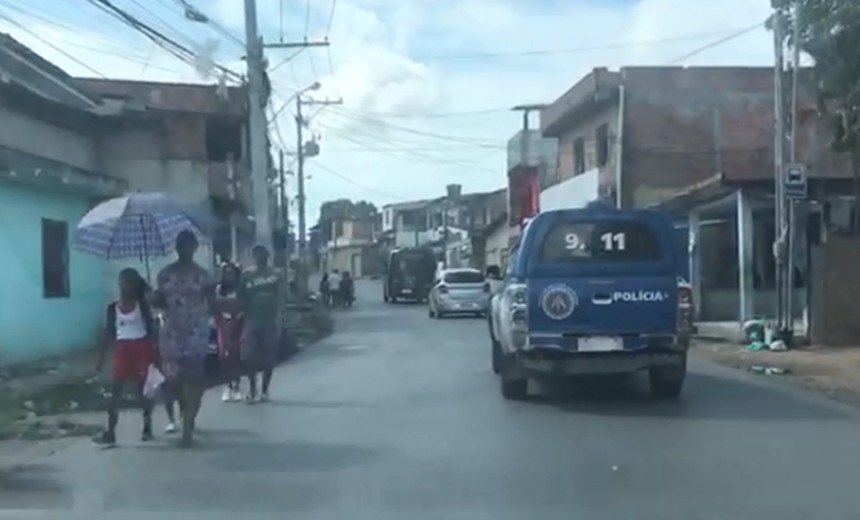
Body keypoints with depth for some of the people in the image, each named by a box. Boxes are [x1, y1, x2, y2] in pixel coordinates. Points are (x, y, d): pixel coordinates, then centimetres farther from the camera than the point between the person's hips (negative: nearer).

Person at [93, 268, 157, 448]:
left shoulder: (142, 305, -1)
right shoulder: (112, 308, 5)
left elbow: (151, 328, -2)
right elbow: (108, 334, 8)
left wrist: (155, 352, -9)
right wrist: (101, 358, 5)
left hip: (141, 349, -2)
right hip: (122, 350, 2)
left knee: (143, 389, 5)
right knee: (115, 390, -4)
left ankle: (147, 427, 20)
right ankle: (110, 433, -6)